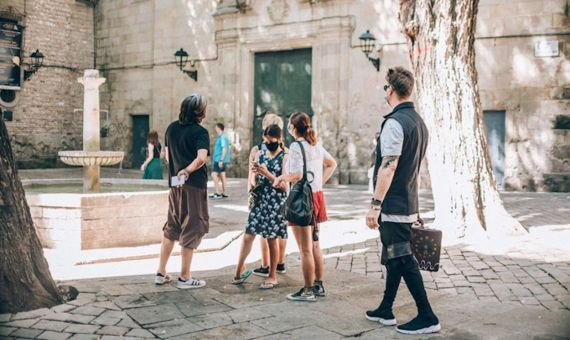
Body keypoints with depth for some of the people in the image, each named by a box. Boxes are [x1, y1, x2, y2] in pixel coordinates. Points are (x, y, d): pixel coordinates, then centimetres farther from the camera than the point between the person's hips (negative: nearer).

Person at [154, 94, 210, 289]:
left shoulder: (172, 128, 8)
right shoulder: (200, 132, -12)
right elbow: (201, 158, -25)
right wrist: (187, 171, -11)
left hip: (175, 184, 7)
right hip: (194, 185, -7)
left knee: (172, 227, 18)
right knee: (192, 228, 3)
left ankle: (161, 273, 21)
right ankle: (184, 277, 9)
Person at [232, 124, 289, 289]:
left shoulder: (284, 158, -6)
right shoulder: (260, 153, 8)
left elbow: (284, 186, -11)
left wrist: (266, 173, -19)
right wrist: (254, 172, -6)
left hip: (276, 203, -4)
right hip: (260, 201, 4)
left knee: (272, 239, 5)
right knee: (248, 236, 1)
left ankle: (272, 276, 18)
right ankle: (239, 269, 16)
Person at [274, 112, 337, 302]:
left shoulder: (296, 146, -14)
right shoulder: (316, 145, 10)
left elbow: (297, 175, -24)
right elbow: (332, 164, 22)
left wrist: (281, 177, -7)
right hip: (317, 196, 8)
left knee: (305, 250, 0)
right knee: (314, 246, 17)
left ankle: (308, 291, 8)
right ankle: (318, 286, 26)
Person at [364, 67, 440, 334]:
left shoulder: (395, 122, -17)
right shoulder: (419, 121, 12)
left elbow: (388, 167, -23)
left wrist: (375, 204, -22)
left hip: (393, 206, -10)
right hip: (408, 204, 10)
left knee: (403, 260, -3)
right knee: (394, 258, 17)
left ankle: (427, 317, 4)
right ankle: (385, 311, 29)